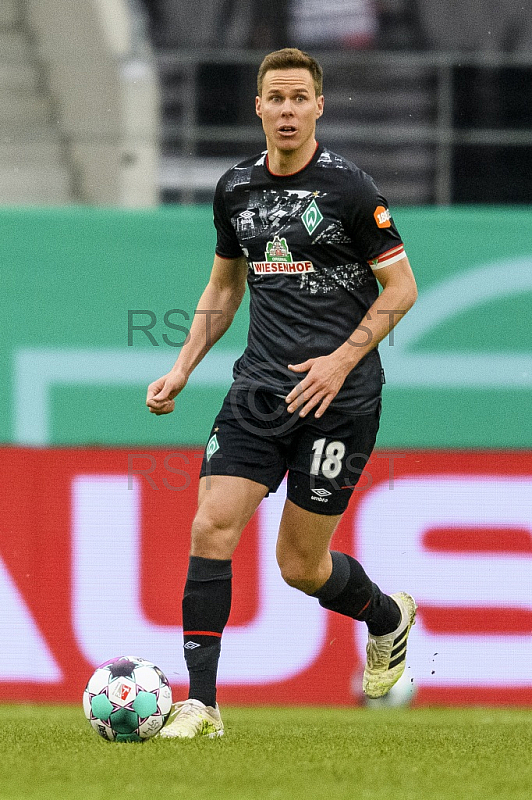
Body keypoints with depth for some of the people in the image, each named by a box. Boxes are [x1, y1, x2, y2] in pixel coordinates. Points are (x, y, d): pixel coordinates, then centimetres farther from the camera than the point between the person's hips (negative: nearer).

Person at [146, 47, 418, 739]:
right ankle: (201, 703, -9)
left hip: (339, 394, -5)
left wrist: (341, 361, -14)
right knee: (212, 527, -13)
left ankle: (388, 618, 33)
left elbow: (401, 288, -4)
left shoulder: (348, 188, -8)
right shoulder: (236, 188, 9)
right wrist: (182, 369, 13)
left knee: (300, 565, 0)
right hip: (261, 385, 5)